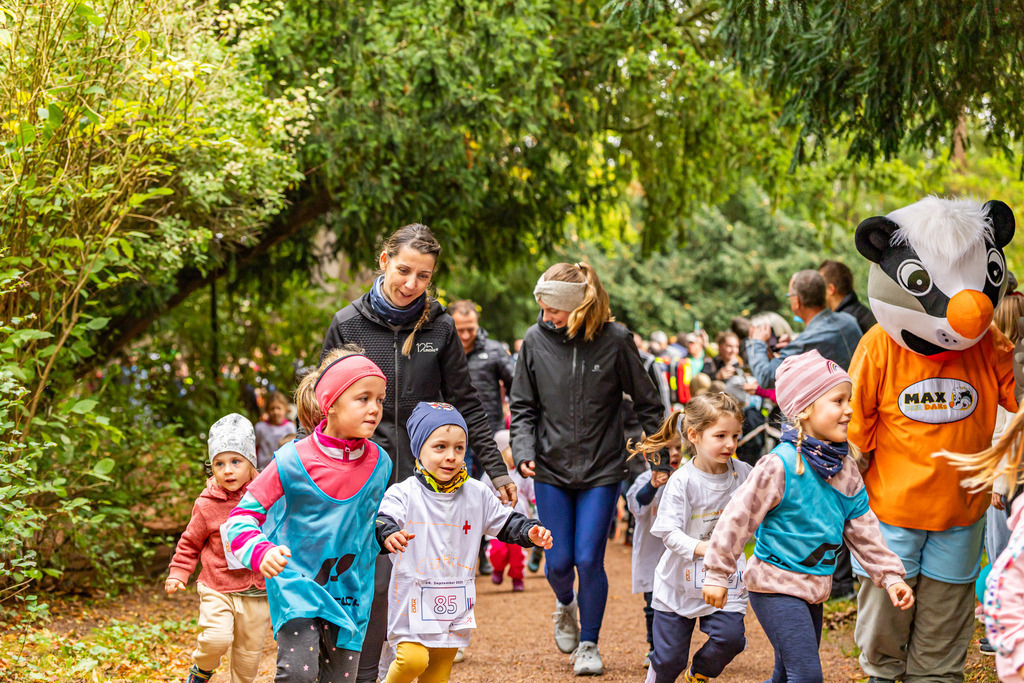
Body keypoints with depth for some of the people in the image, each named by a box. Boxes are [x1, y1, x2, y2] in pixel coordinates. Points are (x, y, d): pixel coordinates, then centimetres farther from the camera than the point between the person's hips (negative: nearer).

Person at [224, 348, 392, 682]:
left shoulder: (380, 463, -2)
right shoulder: (293, 462, -15)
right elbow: (242, 515, -12)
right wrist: (261, 552, -28)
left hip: (350, 591, 4)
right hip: (296, 582, -4)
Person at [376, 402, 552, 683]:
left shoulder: (476, 494, 6)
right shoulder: (405, 494, -9)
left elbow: (506, 522, 14)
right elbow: (383, 520, -23)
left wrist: (530, 532, -5)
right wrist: (388, 535, -46)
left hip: (454, 605, 4)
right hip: (413, 604, -4)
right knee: (413, 659, -19)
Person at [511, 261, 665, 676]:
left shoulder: (615, 340, -9)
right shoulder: (536, 341, -4)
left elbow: (647, 402, 1)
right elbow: (523, 407, 4)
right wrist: (524, 452, -11)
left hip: (602, 470, -2)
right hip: (551, 470, 2)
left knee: (589, 559, -6)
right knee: (558, 561, 2)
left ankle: (589, 644, 15)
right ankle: (565, 604, 38)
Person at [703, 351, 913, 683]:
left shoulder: (846, 469, 5)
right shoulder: (781, 465, -18)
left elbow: (864, 530, 12)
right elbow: (739, 516, -14)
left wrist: (889, 576, 6)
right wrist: (717, 573, -11)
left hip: (813, 589, 8)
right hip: (775, 586, -8)